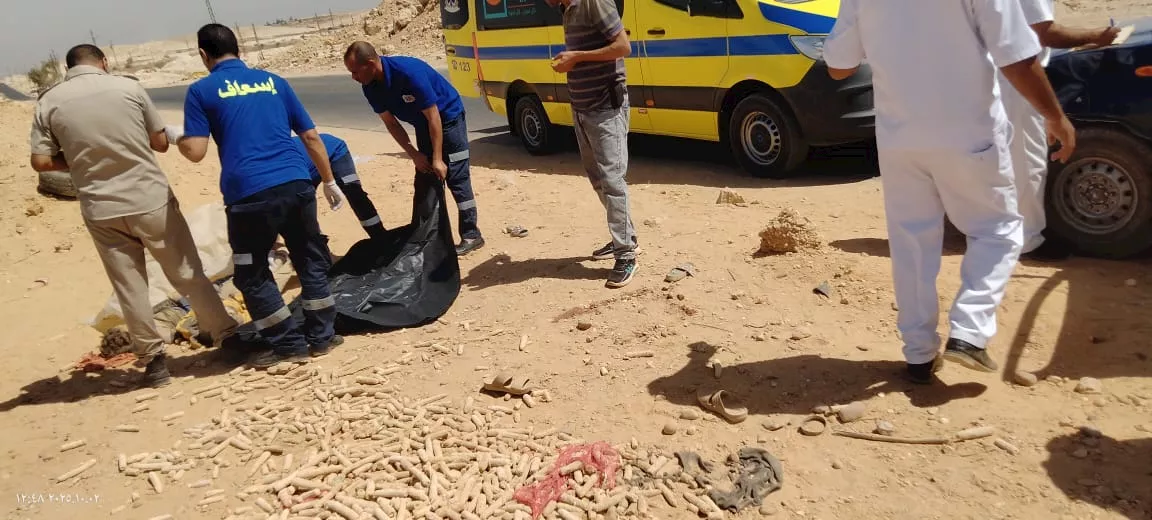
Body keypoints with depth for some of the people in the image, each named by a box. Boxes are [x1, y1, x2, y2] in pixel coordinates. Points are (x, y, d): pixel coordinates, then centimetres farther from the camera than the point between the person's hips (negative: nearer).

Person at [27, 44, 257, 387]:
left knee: (129, 288, 10)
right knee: (189, 275, 10)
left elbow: (41, 162, -1)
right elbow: (161, 142, 4)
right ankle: (226, 336, 19)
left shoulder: (49, 102, 1)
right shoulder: (128, 87, -2)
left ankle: (154, 359, 16)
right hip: (151, 200, -1)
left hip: (101, 211, 1)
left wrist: (78, 159, 15)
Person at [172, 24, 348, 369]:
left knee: (252, 276, 13)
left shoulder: (202, 91, 5)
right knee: (311, 262, 17)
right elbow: (311, 137, 15)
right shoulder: (273, 81, 16)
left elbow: (196, 152, -2)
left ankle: (289, 345, 16)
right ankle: (321, 337, 23)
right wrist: (329, 181, 22)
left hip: (250, 194, -3)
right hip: (297, 184, 4)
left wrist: (176, 138, 21)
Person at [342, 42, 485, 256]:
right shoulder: (370, 87, -12)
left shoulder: (409, 71, -33)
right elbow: (391, 123, -2)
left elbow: (433, 116, -27)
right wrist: (414, 154, -11)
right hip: (423, 124, 7)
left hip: (448, 117, -7)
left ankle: (471, 235, -3)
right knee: (424, 181, 7)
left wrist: (437, 159, -24)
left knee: (457, 178, -9)